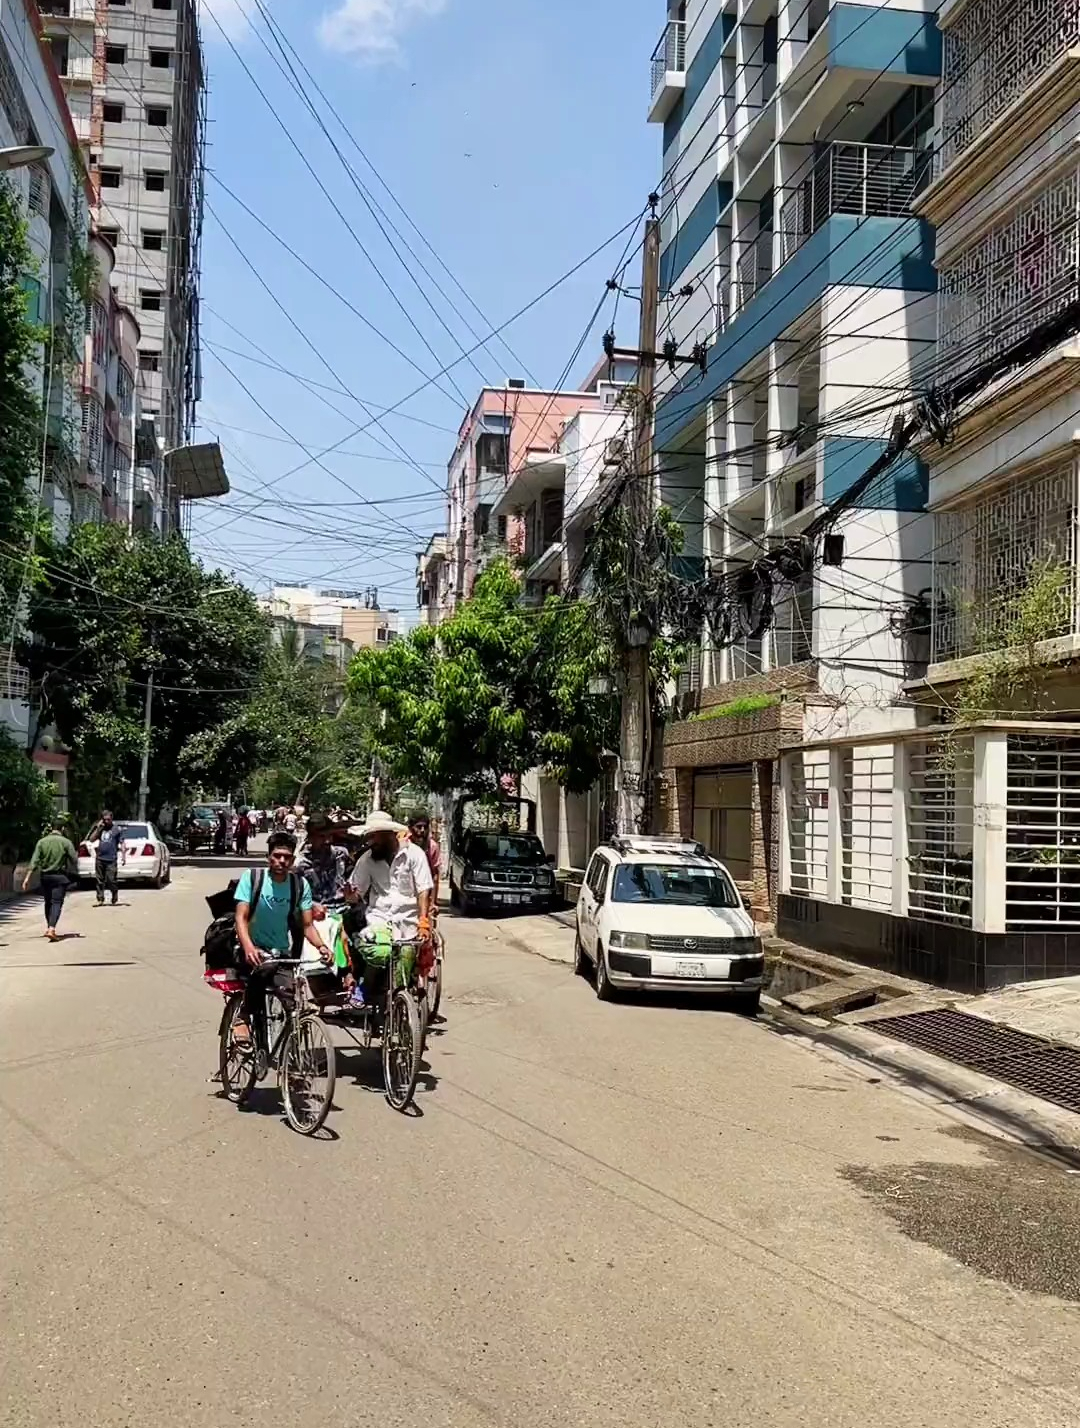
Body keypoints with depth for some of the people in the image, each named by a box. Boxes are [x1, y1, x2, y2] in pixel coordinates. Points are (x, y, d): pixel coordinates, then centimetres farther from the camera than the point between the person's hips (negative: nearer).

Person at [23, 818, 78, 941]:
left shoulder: (42, 842, -2)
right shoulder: (66, 842, -8)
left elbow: (34, 862, -7)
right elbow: (74, 860, -9)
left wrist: (27, 878, -8)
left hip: (45, 876, 3)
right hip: (60, 877, -3)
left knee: (48, 902, 18)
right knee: (57, 903, -4)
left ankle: (48, 927, 28)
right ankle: (51, 928, -19)